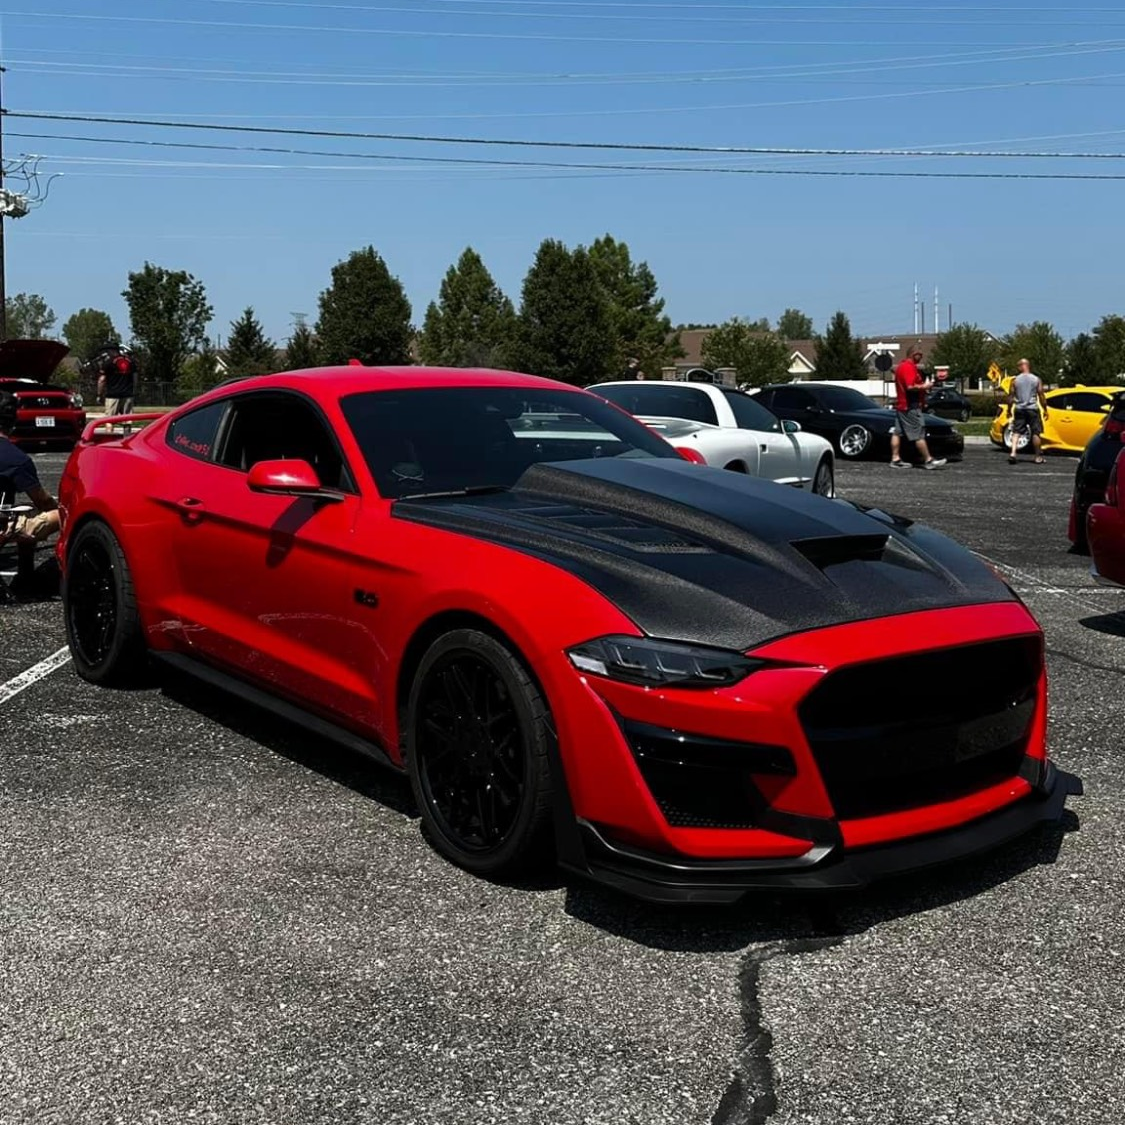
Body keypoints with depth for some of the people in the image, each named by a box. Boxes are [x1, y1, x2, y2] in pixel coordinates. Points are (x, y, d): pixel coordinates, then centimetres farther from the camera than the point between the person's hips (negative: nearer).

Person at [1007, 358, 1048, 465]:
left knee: (1016, 432, 3)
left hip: (1019, 409, 1)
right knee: (1035, 433, 7)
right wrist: (1045, 409, 9)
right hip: (1032, 409, -1)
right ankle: (1038, 457, 10)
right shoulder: (1036, 380, -1)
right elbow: (1041, 396, 0)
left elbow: (1010, 397, 1)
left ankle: (1013, 453, -15)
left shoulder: (1015, 380, -1)